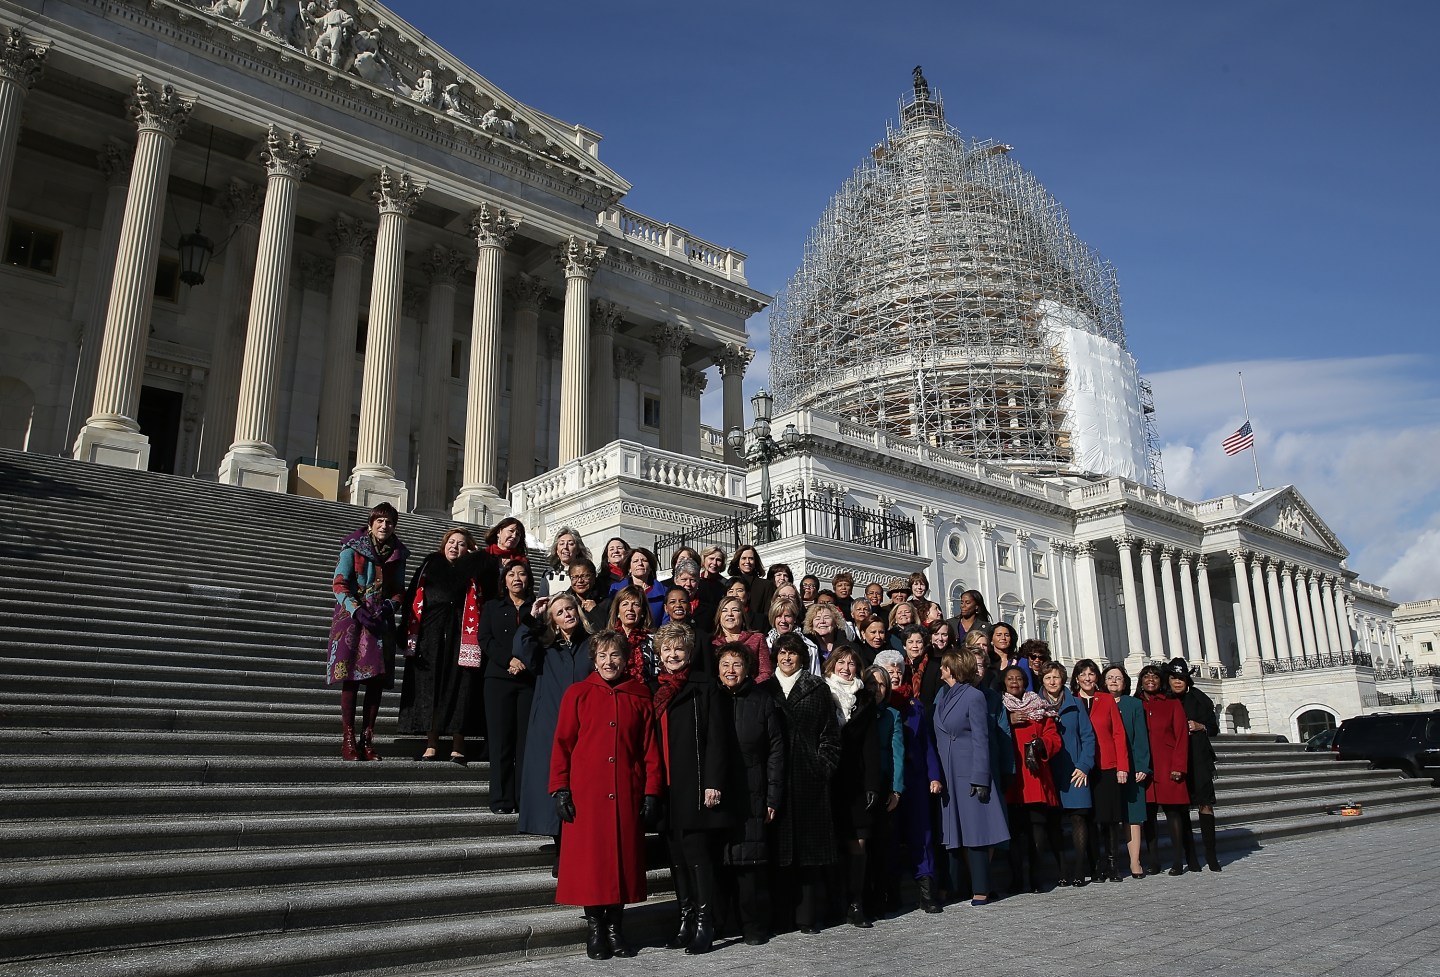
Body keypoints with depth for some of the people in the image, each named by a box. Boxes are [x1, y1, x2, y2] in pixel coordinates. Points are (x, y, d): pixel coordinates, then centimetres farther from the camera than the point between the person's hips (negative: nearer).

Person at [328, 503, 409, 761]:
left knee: (377, 679, 1)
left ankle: (367, 738, 9)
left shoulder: (397, 554, 9)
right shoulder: (353, 548, -2)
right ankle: (348, 739, -1)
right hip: (352, 619, -3)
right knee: (351, 677, -7)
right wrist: (357, 610, -19)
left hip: (381, 621, 4)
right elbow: (339, 584, -6)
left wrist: (389, 605, -9)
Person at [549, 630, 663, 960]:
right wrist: (560, 789, -6)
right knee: (589, 861, 2)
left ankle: (616, 929, 21)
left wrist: (652, 793, 1)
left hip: (627, 796, 2)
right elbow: (562, 744, 2)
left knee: (623, 860, 6)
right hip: (586, 794, -1)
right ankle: (595, 930, 18)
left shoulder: (640, 697, 6)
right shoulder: (577, 694, 2)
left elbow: (651, 748, 6)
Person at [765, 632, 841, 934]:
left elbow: (830, 735, 4)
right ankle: (778, 911, 11)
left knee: (809, 845, 1)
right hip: (774, 777, 1)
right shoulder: (765, 689, 11)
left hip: (809, 778, -1)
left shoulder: (818, 689, 8)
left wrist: (823, 767, -6)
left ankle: (807, 915, 8)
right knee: (779, 844, 2)